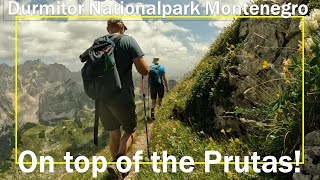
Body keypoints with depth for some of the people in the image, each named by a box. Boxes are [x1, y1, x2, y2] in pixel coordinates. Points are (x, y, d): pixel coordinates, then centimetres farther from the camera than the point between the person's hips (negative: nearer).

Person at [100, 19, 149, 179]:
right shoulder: (128, 41, -6)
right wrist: (145, 66, 12)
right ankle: (118, 163, -6)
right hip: (122, 97, -4)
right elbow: (144, 70, -10)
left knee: (113, 134, 19)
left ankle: (117, 167, 28)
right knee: (130, 131, 15)